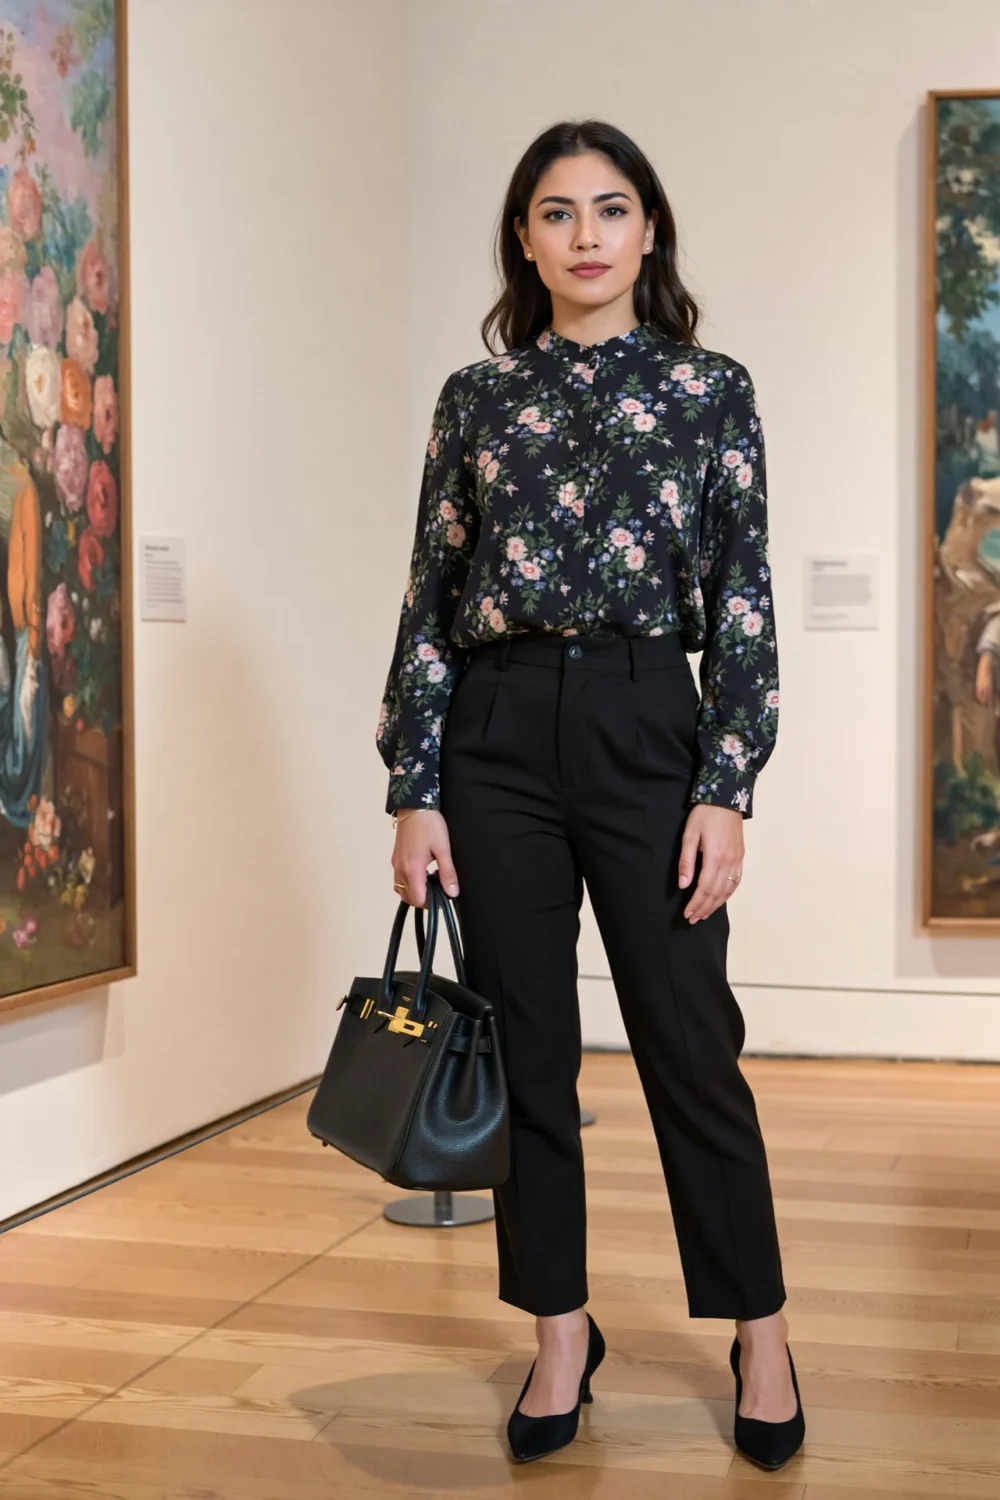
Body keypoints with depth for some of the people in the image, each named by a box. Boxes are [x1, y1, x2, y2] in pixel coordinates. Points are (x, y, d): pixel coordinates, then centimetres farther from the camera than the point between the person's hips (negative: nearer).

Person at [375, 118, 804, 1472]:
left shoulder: (711, 390, 4)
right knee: (525, 1049, 7)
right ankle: (560, 1335, 23)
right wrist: (414, 791, 0)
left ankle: (760, 1335, 20)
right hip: (496, 735, 2)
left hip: (647, 725, -2)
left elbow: (743, 602, 0)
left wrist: (727, 789, -7)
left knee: (691, 1043, 2)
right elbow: (430, 598, 6)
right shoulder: (475, 397, 8)